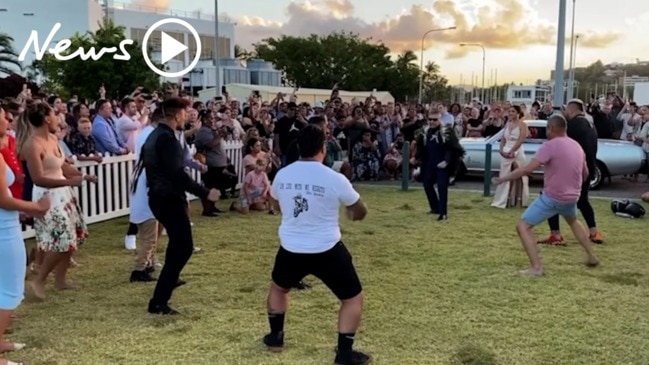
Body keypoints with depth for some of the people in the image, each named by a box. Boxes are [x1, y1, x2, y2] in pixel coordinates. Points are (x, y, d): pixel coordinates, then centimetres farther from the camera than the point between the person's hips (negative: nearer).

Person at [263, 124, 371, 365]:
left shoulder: (282, 175, -4)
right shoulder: (335, 179, -15)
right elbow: (360, 212, 0)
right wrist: (352, 213, 24)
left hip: (291, 249, 4)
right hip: (327, 251, -4)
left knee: (278, 287, 33)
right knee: (353, 298, 14)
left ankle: (275, 337, 39)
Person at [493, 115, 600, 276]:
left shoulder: (550, 145, -15)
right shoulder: (577, 146, 8)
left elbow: (527, 169, -24)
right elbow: (585, 173, 22)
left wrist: (503, 179, -18)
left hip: (552, 198, -7)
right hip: (572, 197, 7)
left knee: (523, 226, -2)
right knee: (573, 221, 38)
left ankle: (536, 267, -14)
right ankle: (592, 257, 41)